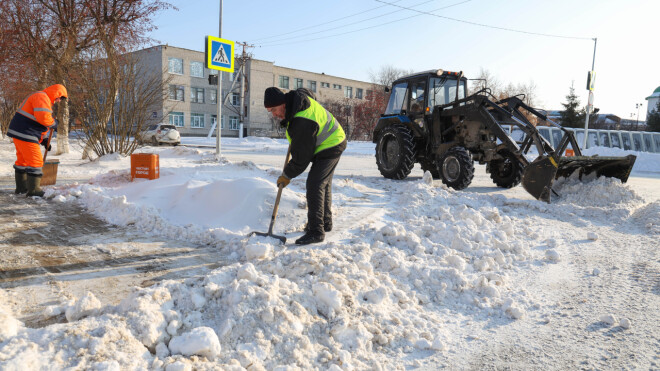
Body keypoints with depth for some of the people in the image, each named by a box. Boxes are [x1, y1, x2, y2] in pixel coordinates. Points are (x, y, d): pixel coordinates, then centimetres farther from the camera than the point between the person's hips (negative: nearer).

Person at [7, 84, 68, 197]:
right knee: (35, 161, -8)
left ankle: (21, 188, 29)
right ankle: (33, 190, -4)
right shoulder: (42, 97, -12)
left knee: (22, 160, 18)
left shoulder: (41, 98, 23)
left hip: (19, 132, 11)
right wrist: (53, 124, -9)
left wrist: (42, 140, 21)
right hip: (24, 134, -11)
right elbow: (43, 117, -29)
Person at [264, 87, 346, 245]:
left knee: (314, 185, -18)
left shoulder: (301, 122, -34)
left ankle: (316, 231, -17)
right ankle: (325, 223, 31)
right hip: (332, 142, 11)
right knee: (324, 184, 18)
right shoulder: (296, 96, -6)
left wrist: (287, 175, -13)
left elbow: (301, 156, -27)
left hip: (329, 148, -11)